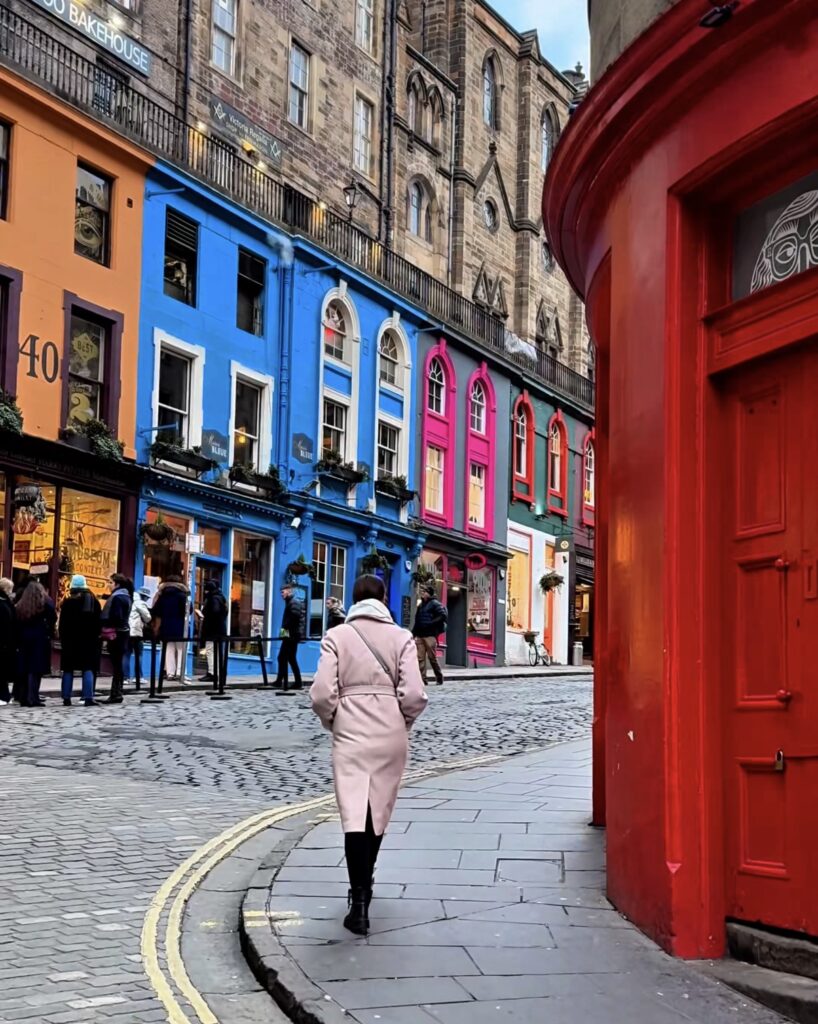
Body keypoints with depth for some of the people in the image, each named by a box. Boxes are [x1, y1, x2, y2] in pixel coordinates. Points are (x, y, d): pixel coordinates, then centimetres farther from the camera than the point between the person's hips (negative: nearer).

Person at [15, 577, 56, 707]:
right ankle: (33, 698, -11)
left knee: (26, 668, 10)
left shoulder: (20, 605, 7)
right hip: (40, 637, -4)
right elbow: (52, 618, -13)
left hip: (24, 637, 4)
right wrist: (50, 633, 0)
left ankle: (25, 697, 12)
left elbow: (17, 623, 5)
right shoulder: (46, 603, -5)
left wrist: (18, 641, 6)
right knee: (36, 668, -5)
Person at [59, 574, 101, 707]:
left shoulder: (67, 602, -4)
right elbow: (98, 621, 3)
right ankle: (88, 698, -11)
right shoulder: (93, 600, 1)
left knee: (68, 669, 6)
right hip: (88, 640, 1)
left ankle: (66, 698, 5)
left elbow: (62, 624, -4)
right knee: (88, 669, -1)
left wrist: (62, 640, 2)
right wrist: (96, 636, 9)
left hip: (70, 640, -1)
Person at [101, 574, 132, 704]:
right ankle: (116, 693, 13)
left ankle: (116, 694, -7)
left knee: (116, 664, -8)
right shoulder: (125, 596, 16)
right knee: (118, 663, 10)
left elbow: (115, 617, -22)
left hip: (116, 634, -10)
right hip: (123, 631, 10)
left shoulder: (117, 597, -14)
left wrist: (101, 621, -12)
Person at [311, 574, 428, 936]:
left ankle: (360, 900, -14)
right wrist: (403, 723, 12)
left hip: (350, 734, -1)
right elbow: (414, 695, -8)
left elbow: (323, 694, -9)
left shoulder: (337, 636, -1)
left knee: (354, 814, -3)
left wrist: (331, 723, 11)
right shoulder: (401, 637, -1)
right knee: (379, 813, 17)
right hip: (391, 736, 2)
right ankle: (364, 882, 36)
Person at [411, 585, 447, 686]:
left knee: (432, 657, -2)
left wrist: (430, 623, -17)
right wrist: (414, 633, 12)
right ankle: (422, 679, -1)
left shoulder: (435, 604, -2)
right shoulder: (421, 605, 19)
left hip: (430, 635, -7)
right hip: (420, 635, 7)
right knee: (420, 658, -1)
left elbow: (443, 616, -12)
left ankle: (439, 678, 11)